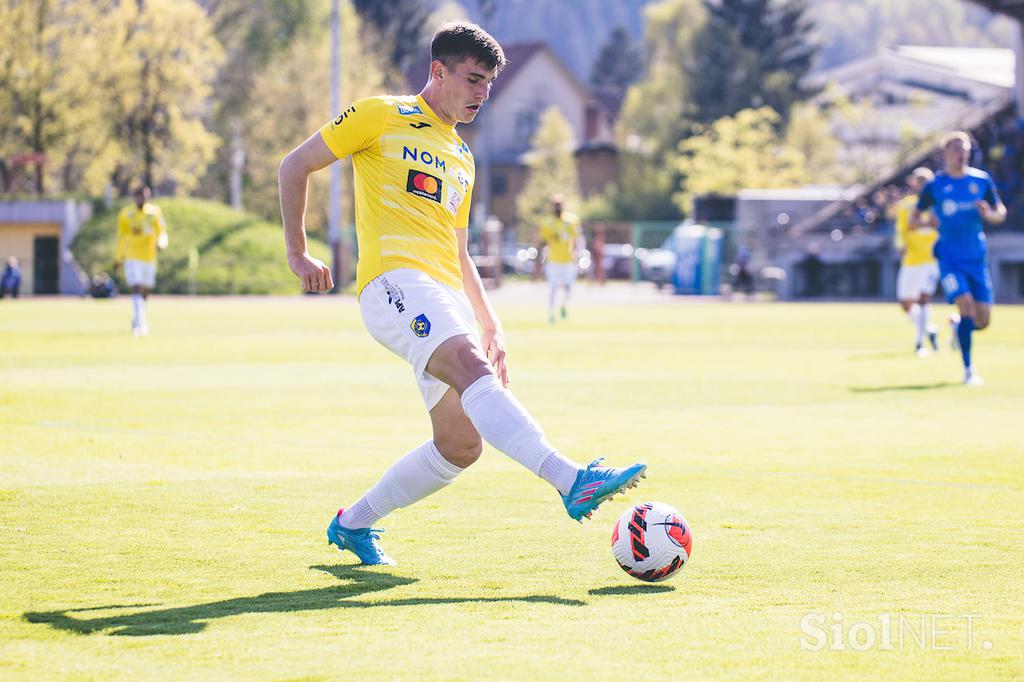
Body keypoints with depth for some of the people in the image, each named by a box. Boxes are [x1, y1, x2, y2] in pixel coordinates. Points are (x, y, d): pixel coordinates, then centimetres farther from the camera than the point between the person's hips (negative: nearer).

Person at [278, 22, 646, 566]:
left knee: (460, 447, 1)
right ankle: (572, 481, -49)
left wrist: (490, 326, 24)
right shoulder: (381, 117, 6)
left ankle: (353, 524, 20)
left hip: (447, 298, 8)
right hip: (394, 281, -8)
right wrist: (298, 253, 5)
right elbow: (295, 166, 7)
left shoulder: (461, 160, 27)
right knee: (472, 368, -32)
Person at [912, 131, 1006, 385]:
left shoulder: (982, 181, 3)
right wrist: (926, 221, -19)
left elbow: (1000, 213, 10)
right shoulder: (934, 186, -3)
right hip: (949, 257, -3)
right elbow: (914, 220, 3)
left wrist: (988, 214, -13)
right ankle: (968, 369, -8)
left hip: (977, 257, 3)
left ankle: (958, 325, 36)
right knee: (967, 305, -20)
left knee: (982, 321, -1)